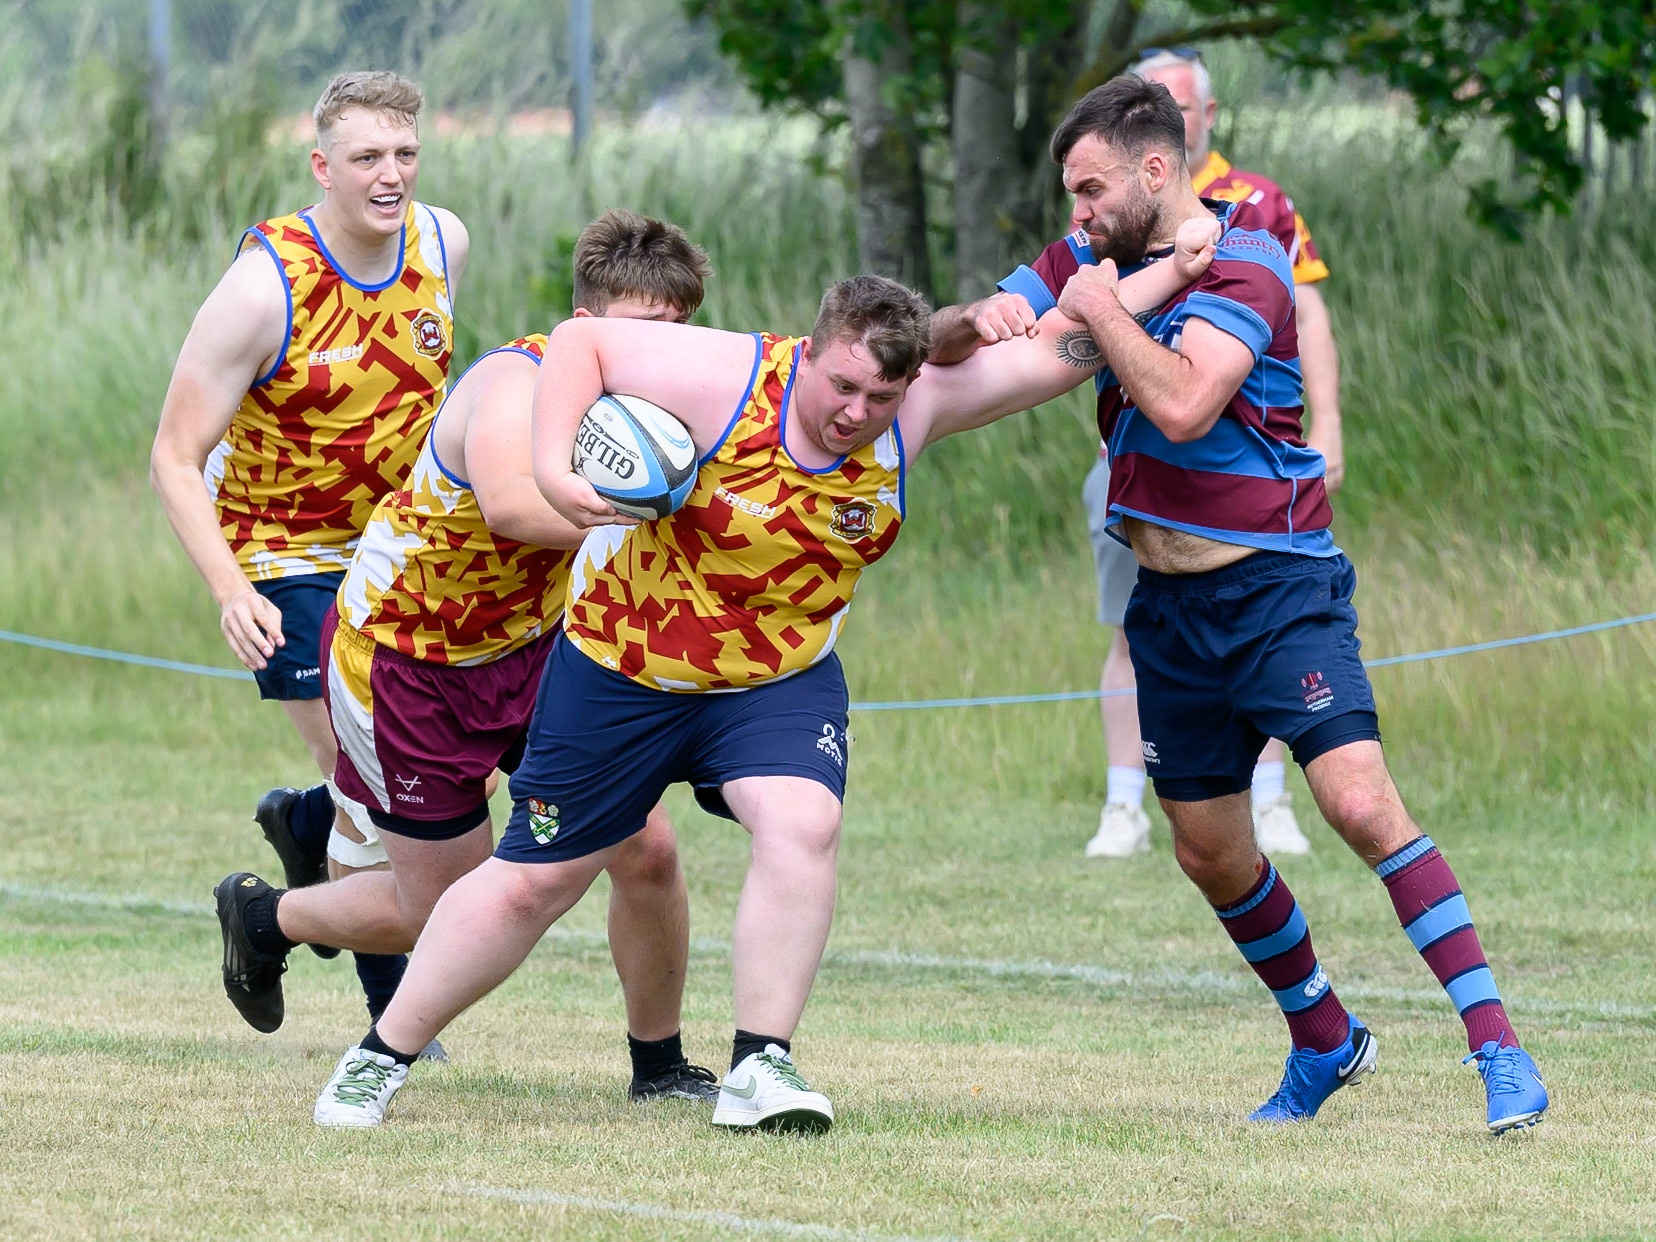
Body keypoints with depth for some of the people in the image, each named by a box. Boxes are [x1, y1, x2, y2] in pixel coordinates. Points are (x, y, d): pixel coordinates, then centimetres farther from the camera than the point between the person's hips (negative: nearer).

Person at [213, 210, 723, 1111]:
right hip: (401, 655, -7)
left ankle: (659, 1066, 17)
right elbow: (511, 502, -52)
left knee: (644, 849, -5)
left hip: (529, 646, 7)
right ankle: (261, 919, 34)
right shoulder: (516, 383, -31)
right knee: (443, 914, 5)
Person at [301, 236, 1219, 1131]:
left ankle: (759, 1068, -19)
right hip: (622, 672, -3)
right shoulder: (722, 381, -26)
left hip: (779, 679, 3)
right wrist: (554, 465, -31)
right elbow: (582, 340, -19)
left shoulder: (918, 409, -13)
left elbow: (1057, 352, -8)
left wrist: (1173, 273, -13)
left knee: (802, 824, -26)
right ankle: (382, 1055, 22)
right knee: (532, 883, 4)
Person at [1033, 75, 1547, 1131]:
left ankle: (1501, 1053, -20)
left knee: (1360, 803, -21)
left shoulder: (1246, 263, -15)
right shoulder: (1108, 263, 7)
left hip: (1276, 585, -8)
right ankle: (1326, 1042, 30)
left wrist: (1100, 309, -19)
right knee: (1211, 855, 10)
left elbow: (1184, 405, -29)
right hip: (1168, 598, 8)